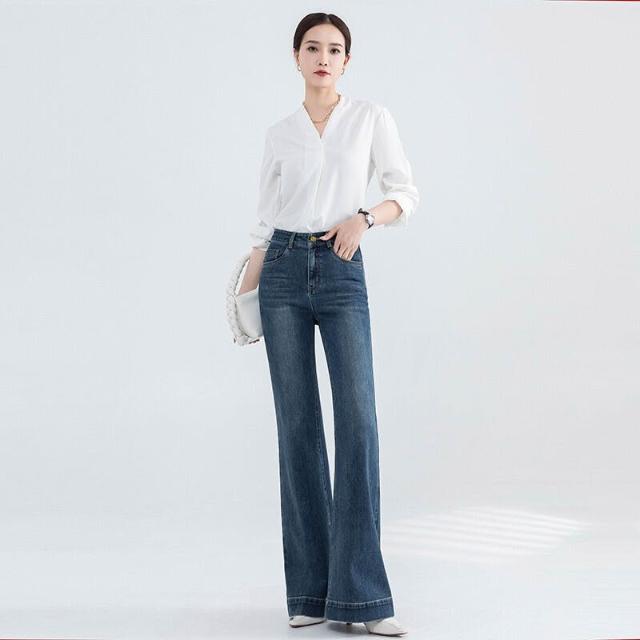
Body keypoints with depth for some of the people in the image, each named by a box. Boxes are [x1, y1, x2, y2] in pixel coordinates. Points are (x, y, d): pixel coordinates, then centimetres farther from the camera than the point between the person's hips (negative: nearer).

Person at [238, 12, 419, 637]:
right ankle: (311, 588, 7)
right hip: (284, 273, 2)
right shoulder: (279, 134, 10)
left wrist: (363, 218, -16)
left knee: (357, 419, -12)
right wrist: (244, 297, 8)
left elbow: (406, 194, 3)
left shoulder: (372, 118, 6)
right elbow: (264, 221, 14)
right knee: (297, 424, 0)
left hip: (342, 276, -1)